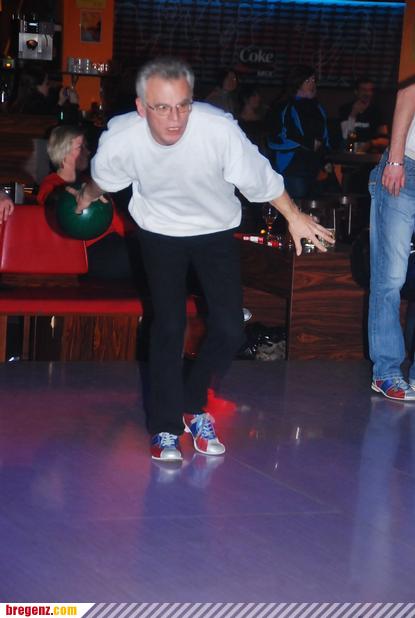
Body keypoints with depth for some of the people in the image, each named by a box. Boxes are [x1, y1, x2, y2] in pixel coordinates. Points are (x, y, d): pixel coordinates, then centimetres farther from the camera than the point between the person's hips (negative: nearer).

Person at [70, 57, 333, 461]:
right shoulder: (120, 139, -28)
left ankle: (193, 405, 21)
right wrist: (86, 197, 19)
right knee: (169, 327, -10)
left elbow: (261, 179, -17)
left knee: (230, 332, -4)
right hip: (160, 233, 0)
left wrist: (294, 218, -5)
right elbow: (100, 179, -2)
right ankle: (165, 428, 6)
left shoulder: (220, 129, -35)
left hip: (216, 231, 0)